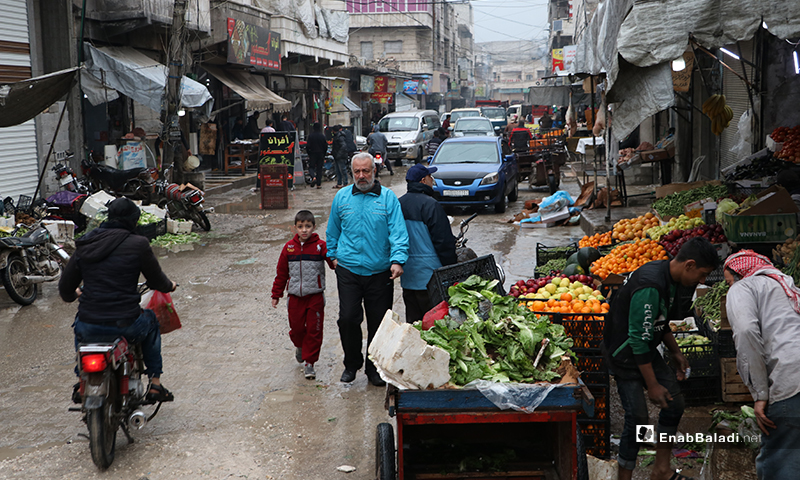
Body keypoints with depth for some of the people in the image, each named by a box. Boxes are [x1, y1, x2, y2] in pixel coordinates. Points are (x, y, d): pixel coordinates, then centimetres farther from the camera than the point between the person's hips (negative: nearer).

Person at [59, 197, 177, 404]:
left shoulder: (84, 244, 6)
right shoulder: (138, 244, -6)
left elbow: (65, 289, 12)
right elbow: (157, 281, 5)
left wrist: (74, 294, 36)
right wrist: (170, 286, 29)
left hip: (89, 329, 3)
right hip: (125, 325, -3)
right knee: (150, 321, 31)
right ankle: (155, 385, 29)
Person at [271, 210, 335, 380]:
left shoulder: (320, 246, -5)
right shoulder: (289, 247, 3)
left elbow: (333, 260, -17)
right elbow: (281, 273, 10)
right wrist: (276, 295, 12)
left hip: (315, 297, -2)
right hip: (295, 297, 2)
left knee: (314, 330, 0)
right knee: (296, 329, 8)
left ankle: (309, 362, 13)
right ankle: (300, 347, 42)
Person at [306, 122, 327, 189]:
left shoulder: (310, 136, -7)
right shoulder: (322, 136, -1)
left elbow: (308, 146, -8)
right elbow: (326, 146, 3)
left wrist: (308, 153, 7)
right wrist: (324, 154, 16)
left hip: (313, 154, -2)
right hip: (321, 154, 2)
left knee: (311, 167, 8)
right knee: (319, 169, 7)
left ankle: (313, 177, -22)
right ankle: (319, 184, 5)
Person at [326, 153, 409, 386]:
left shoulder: (388, 198, -2)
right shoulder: (341, 197, 6)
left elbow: (398, 231, -8)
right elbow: (333, 230, 19)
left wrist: (398, 260, -20)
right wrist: (333, 254, 15)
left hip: (380, 272, -1)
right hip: (348, 270, 1)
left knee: (379, 322, 5)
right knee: (347, 318, -5)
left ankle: (374, 368, 21)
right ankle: (352, 364, 17)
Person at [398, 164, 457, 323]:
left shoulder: (398, 204, 7)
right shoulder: (430, 205, -15)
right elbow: (444, 240, -15)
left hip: (407, 275, 7)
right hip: (429, 274, -7)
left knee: (413, 320, 13)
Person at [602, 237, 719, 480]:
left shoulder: (670, 279, 1)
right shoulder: (650, 287, -31)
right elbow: (638, 340, -28)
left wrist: (676, 352, 17)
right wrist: (652, 384, -22)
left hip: (646, 351, 10)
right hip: (624, 355, -10)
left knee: (674, 403, 10)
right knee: (637, 418, -10)